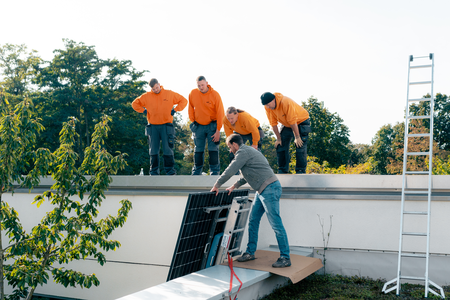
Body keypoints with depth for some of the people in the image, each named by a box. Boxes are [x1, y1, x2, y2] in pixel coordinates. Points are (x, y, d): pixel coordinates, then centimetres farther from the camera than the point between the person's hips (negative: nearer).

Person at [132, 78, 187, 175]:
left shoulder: (169, 94, 2)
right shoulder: (146, 96, 5)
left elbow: (183, 101, 8)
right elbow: (135, 104, 16)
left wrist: (174, 110, -1)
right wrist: (144, 111, 4)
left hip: (166, 126, -2)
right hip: (153, 126, 2)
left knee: (168, 149, -3)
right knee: (153, 150, 5)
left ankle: (170, 171, 2)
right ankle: (154, 171, 11)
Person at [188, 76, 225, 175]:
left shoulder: (215, 95, -13)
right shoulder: (193, 93, -5)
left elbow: (220, 113, -12)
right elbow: (191, 108, 11)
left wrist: (218, 130, -14)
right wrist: (192, 121, 6)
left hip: (212, 125, -2)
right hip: (198, 126, 3)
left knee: (213, 149, -6)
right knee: (198, 150, 5)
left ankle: (214, 172, -2)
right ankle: (196, 172, 13)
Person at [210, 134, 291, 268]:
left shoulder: (243, 152, -10)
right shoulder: (248, 150, 21)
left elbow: (230, 171, -13)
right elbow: (248, 175, 29)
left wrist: (216, 185, -2)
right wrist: (234, 186, 26)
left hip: (269, 189, -11)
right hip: (263, 190, 11)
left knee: (276, 224, -7)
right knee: (253, 221, 13)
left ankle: (285, 258, -3)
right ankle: (250, 252, 20)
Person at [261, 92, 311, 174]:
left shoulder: (286, 102, -35)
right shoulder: (267, 107, -16)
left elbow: (293, 122, -30)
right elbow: (273, 123, -8)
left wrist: (297, 137, -24)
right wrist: (279, 139, -6)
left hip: (300, 121, -6)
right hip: (286, 125, 6)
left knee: (300, 147, -15)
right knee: (281, 147, 1)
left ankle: (301, 171, -10)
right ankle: (283, 171, 8)